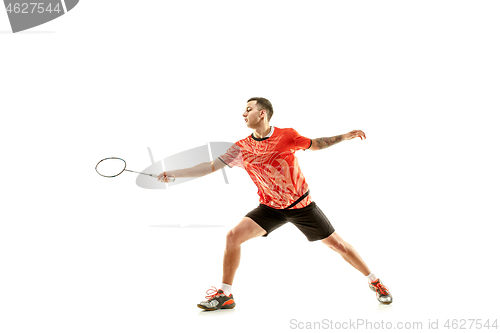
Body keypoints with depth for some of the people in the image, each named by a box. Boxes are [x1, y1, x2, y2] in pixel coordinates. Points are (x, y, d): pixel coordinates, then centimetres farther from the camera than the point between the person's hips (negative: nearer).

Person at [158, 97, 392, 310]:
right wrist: (174, 174, -11)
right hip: (270, 207, 2)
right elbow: (211, 167, -7)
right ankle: (225, 295, -1)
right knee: (233, 236, -15)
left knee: (336, 244, 2)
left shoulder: (287, 135, -14)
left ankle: (374, 282, 25)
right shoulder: (241, 148, -9)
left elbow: (314, 144, 4)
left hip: (301, 205, -2)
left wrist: (344, 137, -3)